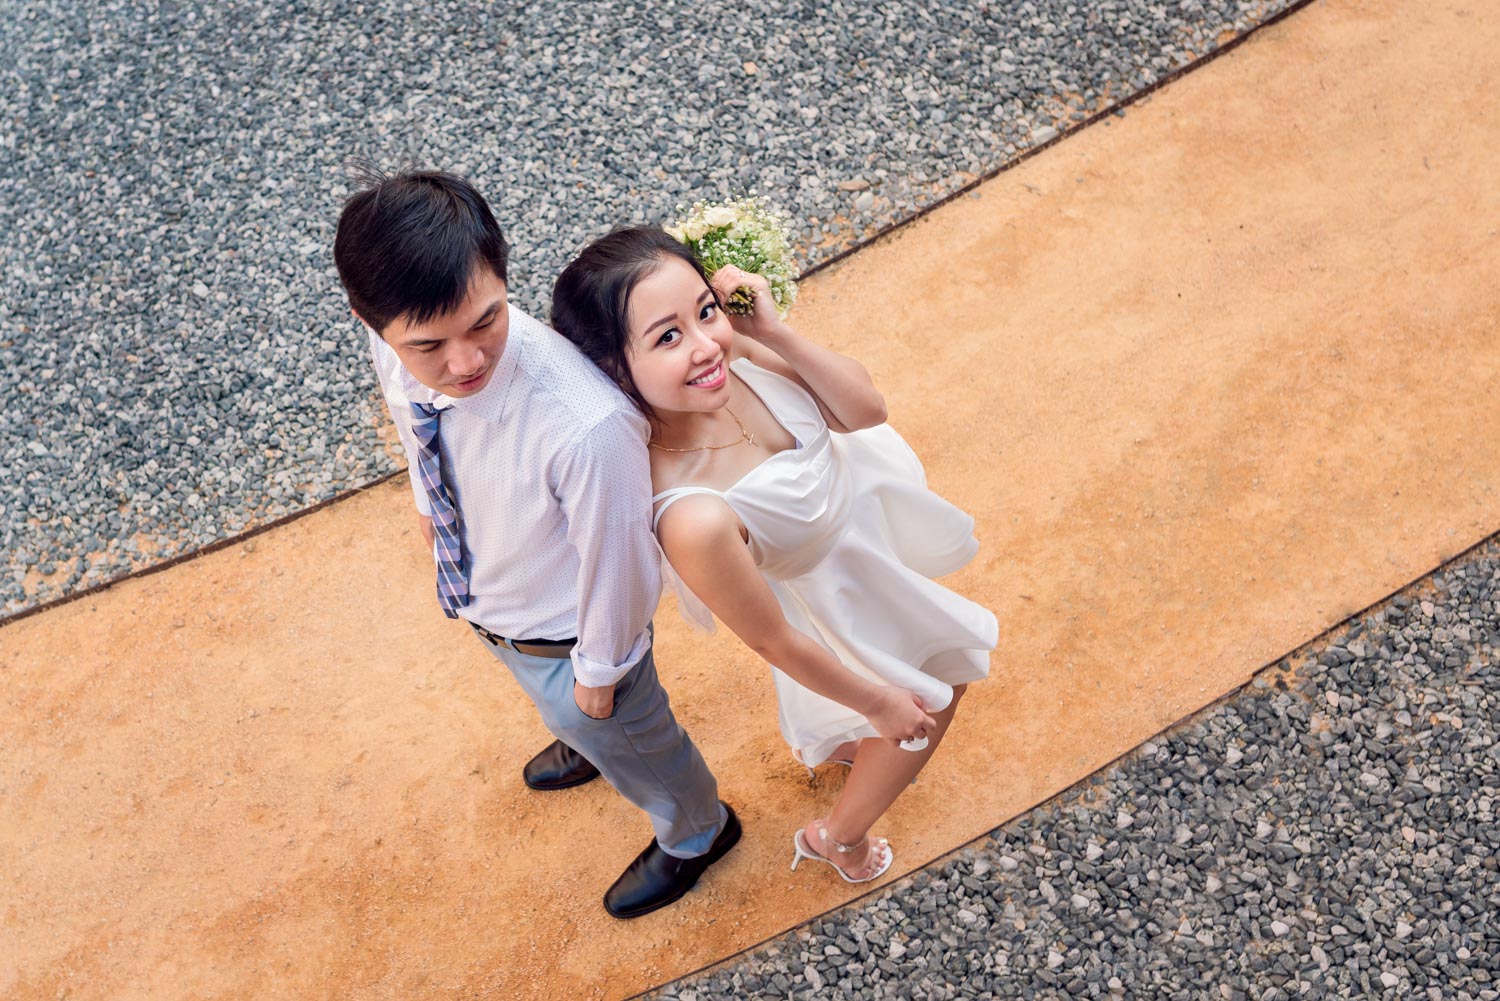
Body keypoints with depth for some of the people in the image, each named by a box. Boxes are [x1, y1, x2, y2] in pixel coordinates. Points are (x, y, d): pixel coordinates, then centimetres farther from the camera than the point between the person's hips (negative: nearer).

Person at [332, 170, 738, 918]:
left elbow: (614, 556, -28)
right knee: (562, 708, 39)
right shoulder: (396, 348, -29)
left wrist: (598, 673, -11)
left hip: (563, 634, -5)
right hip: (480, 600, 6)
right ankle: (588, 744, 77)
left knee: (623, 738, 28)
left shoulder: (586, 427, -47)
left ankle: (695, 833, 64)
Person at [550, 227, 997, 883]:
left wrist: (772, 331, -34)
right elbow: (773, 642, -28)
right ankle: (837, 839, 48)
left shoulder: (733, 352, -29)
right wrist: (879, 704, -12)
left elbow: (865, 410, -16)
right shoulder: (695, 519, -45)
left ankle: (830, 748, 70)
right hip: (838, 602, -6)